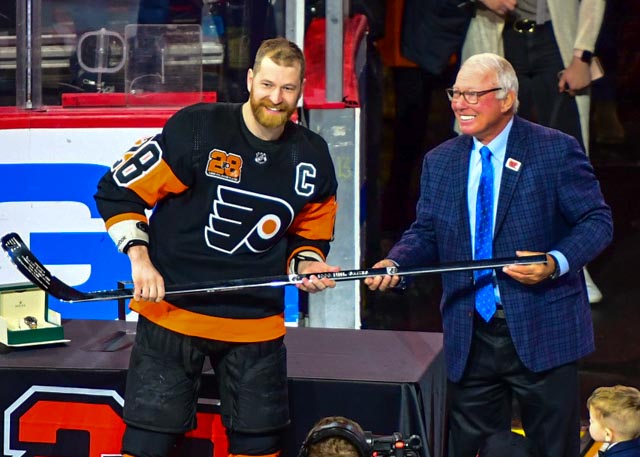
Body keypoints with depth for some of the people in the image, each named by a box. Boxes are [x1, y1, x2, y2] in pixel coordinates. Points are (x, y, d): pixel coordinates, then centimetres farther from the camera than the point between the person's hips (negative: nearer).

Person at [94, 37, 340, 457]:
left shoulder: (312, 157, 4)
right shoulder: (196, 128, -10)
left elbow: (309, 234, 19)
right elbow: (118, 191, -4)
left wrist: (307, 264, -3)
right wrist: (140, 259, -13)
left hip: (256, 323, 4)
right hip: (172, 309, -3)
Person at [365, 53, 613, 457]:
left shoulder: (557, 150, -5)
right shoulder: (439, 162, 9)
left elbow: (597, 221, -6)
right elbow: (426, 233, 12)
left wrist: (556, 263, -22)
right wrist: (394, 264, -9)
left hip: (542, 332, -4)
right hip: (470, 336, 4)